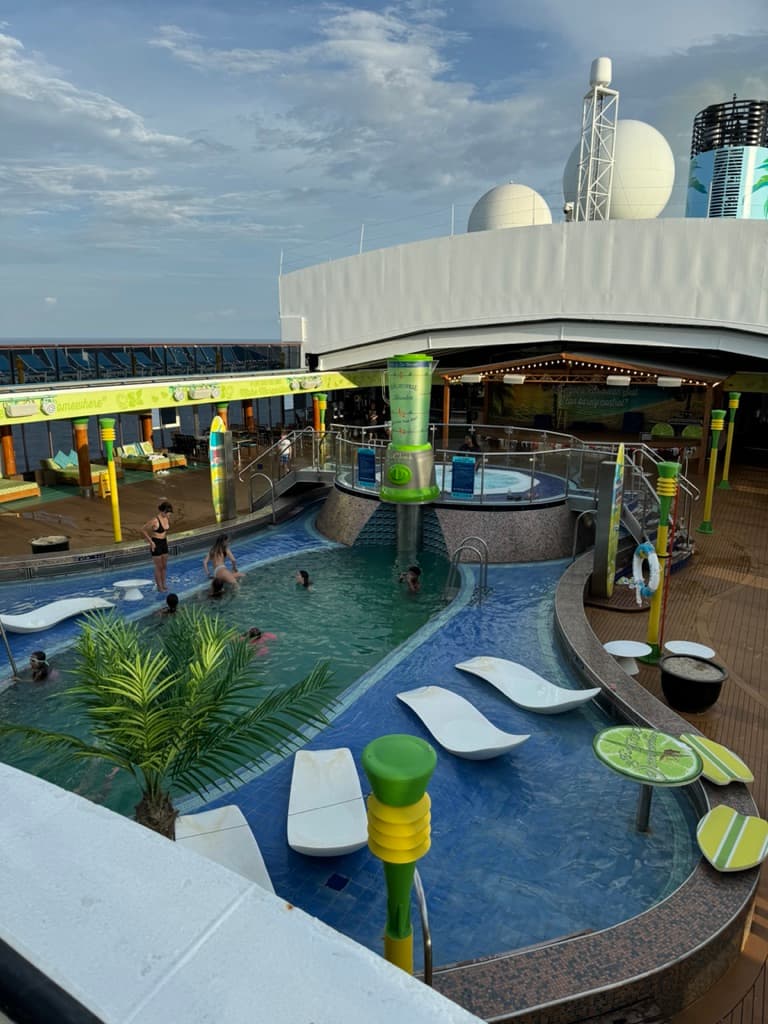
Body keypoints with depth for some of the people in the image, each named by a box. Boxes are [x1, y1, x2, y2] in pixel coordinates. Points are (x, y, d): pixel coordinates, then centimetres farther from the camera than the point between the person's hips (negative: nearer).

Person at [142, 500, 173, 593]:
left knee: (164, 566, 14)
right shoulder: (155, 521, -24)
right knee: (158, 567, 4)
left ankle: (163, 584, 27)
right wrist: (151, 542, -14)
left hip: (164, 543, 7)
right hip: (156, 544, -7)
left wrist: (165, 538, 13)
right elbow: (143, 530, -17)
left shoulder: (167, 519, -2)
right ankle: (159, 587, 16)